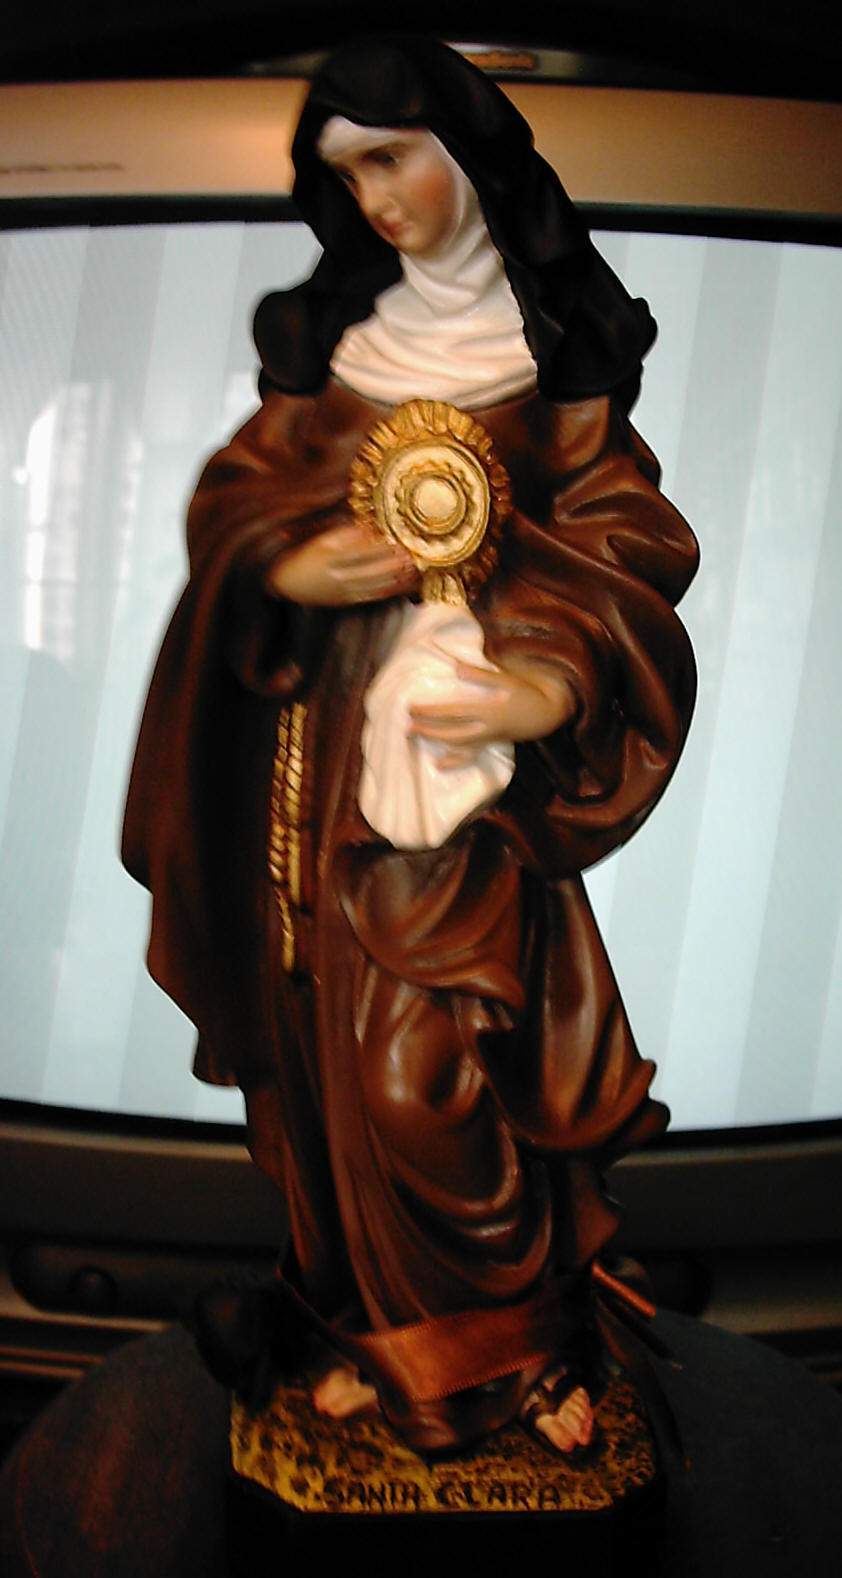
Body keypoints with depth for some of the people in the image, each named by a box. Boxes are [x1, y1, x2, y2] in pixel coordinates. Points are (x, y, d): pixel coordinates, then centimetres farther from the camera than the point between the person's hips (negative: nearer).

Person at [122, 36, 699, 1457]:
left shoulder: (555, 342, 2)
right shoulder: (329, 328, 11)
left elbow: (623, 539, -1)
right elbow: (235, 491, 12)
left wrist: (552, 688, -18)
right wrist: (288, 568, -11)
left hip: (478, 730, -4)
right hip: (333, 730, 4)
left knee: (425, 1069, -8)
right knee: (341, 1044, 7)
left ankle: (510, 1341, 15)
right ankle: (399, 1329, 25)